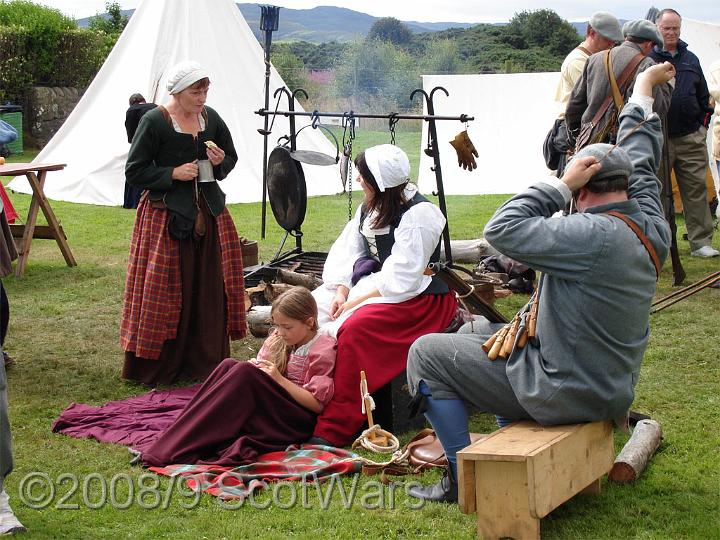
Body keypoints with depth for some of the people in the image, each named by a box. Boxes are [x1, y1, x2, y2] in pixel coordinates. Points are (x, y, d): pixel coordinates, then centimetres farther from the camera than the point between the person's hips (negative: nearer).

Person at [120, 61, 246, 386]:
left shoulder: (211, 118, 7)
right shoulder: (154, 122, -9)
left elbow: (231, 158, 19)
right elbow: (135, 171, -7)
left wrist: (220, 162, -3)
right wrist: (174, 173, -17)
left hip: (209, 212, 5)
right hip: (167, 216, -5)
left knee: (210, 288, 7)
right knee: (166, 292, -2)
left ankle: (206, 362, 18)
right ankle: (159, 366, 8)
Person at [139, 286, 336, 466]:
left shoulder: (322, 350, -7)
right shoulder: (277, 339, 12)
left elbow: (317, 405, -13)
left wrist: (279, 379, -17)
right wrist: (255, 371, -10)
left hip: (298, 421, -6)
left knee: (244, 372, -27)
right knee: (229, 366, -17)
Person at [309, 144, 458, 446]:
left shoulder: (418, 215, -18)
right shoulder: (370, 207, 9)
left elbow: (402, 278, -23)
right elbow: (346, 250, 5)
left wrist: (356, 300, -21)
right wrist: (341, 293, -11)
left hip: (418, 297, -9)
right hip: (374, 282, 9)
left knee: (354, 328, -33)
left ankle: (334, 430, -31)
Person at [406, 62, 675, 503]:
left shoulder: (593, 235, -29)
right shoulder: (652, 227, -4)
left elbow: (503, 230, -30)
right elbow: (638, 158, 14)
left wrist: (561, 183, -21)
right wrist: (644, 90, 29)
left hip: (563, 395, -9)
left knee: (426, 352, 1)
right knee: (479, 331, 29)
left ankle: (464, 480, 7)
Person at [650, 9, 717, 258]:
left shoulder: (691, 59, 15)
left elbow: (703, 96, 21)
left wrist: (703, 125, 13)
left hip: (691, 137, 4)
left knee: (696, 190, 2)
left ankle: (701, 242, 7)